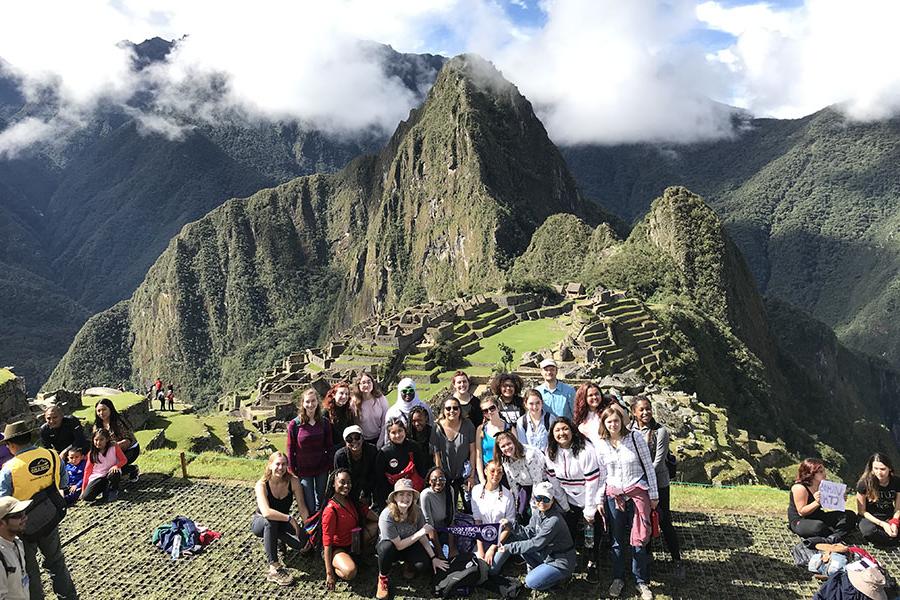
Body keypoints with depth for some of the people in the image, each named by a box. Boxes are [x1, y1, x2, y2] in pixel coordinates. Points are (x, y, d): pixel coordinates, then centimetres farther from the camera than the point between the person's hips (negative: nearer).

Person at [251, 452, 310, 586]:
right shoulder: (262, 485, -25)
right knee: (270, 522, -39)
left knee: (302, 541, -23)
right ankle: (274, 568, -33)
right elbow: (266, 512, -40)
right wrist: (290, 518, -37)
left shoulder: (293, 481, -16)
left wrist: (309, 531, -19)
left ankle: (277, 537, 9)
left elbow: (302, 508, -14)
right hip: (260, 523, -3)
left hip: (283, 523, 3)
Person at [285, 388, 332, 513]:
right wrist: (293, 472, -3)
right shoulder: (294, 424, -10)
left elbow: (329, 447, 4)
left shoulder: (324, 423, -3)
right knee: (309, 507, 4)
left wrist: (330, 467, 1)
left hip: (322, 470, 2)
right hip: (303, 471, -2)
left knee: (321, 503, 17)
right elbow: (290, 450, -4)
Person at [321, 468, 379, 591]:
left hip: (353, 543, 8)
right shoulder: (330, 510, -26)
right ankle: (334, 568, -2)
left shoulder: (351, 501, -2)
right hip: (337, 548, -8)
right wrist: (329, 573, -24)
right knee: (350, 572, -36)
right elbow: (327, 543, -24)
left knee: (377, 525, -3)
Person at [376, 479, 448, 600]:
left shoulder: (416, 511, -18)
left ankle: (409, 565, 10)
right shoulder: (386, 516, -32)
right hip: (389, 548, -3)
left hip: (409, 546, 3)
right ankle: (383, 578, -10)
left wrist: (433, 557, -13)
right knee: (387, 547, -39)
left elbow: (422, 537, -7)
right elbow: (399, 545, -27)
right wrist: (421, 532, -30)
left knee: (423, 563, -27)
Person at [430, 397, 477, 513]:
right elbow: (437, 456, -6)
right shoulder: (438, 429, -11)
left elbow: (473, 451, -6)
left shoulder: (467, 425, -10)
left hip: (465, 474, 0)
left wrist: (472, 475, -8)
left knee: (470, 508, 5)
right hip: (447, 476, 0)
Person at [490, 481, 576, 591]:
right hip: (546, 554, 8)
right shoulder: (537, 512, -3)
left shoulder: (554, 520, -29)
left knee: (531, 582, -19)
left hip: (561, 561, -7)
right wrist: (511, 525, -18)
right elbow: (528, 533, -3)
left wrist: (509, 547, -23)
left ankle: (563, 575, 2)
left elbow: (536, 544, -27)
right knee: (519, 541, -4)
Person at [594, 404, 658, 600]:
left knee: (638, 540, -2)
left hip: (637, 493, -2)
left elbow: (648, 466, -3)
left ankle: (642, 581, 16)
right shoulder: (601, 445, 0)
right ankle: (618, 578, 26)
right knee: (617, 539, 10)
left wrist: (654, 494, -1)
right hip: (614, 495, 3)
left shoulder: (635, 438, -8)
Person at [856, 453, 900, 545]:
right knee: (870, 532, -37)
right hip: (870, 518, -3)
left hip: (890, 517, 3)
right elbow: (862, 511, -7)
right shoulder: (864, 484, -15)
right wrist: (882, 524, -20)